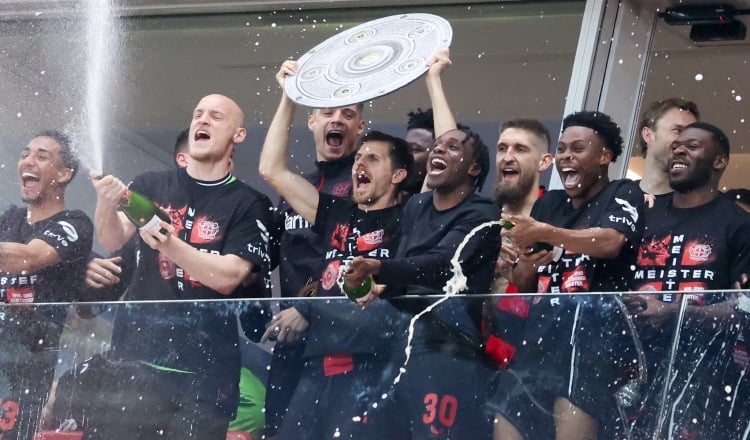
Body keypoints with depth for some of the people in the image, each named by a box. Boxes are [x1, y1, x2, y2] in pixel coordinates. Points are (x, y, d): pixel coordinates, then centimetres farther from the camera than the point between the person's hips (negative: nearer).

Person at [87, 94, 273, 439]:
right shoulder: (151, 187, 10)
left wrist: (169, 245, -25)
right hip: (134, 359, 2)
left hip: (204, 371, -1)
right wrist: (106, 205, -28)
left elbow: (227, 277, -9)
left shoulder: (249, 204, 2)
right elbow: (112, 240, -5)